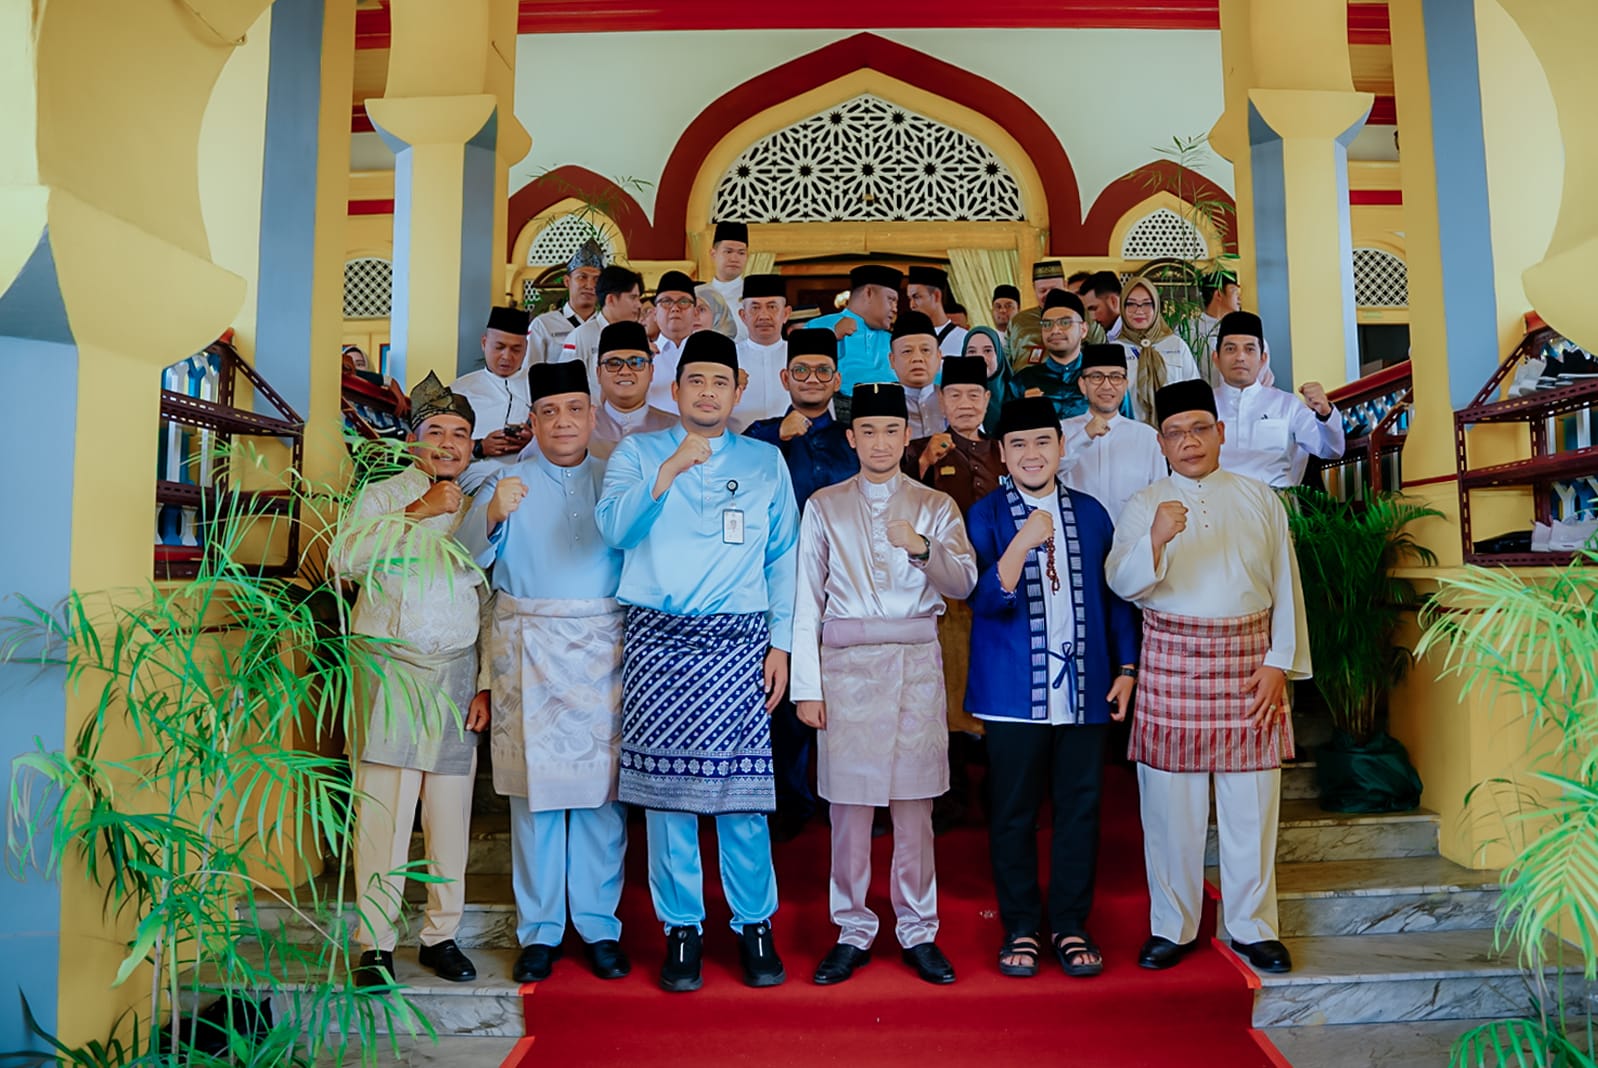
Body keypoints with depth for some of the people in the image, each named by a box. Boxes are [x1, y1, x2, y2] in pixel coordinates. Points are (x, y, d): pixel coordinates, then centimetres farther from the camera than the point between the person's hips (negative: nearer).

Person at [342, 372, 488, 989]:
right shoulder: (381, 496, 10)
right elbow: (347, 558, -8)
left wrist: (485, 684, 5)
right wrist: (418, 513, -12)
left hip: (458, 673, 2)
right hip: (389, 666, -2)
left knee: (450, 811, 4)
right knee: (382, 810, -6)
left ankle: (441, 934, 17)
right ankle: (375, 944, 5)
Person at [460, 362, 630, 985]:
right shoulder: (509, 482, 11)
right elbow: (472, 554, -2)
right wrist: (493, 514, -20)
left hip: (606, 645, 1)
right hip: (529, 646, 0)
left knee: (601, 788, 2)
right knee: (535, 789, 2)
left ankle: (598, 926, 15)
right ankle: (539, 931, 14)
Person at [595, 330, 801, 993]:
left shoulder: (766, 461, 12)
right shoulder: (637, 453, 9)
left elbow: (783, 559, 11)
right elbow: (614, 529, -8)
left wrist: (781, 644, 4)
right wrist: (669, 470, -18)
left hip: (737, 641, 0)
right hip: (658, 639, 0)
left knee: (742, 787, 0)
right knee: (664, 787, 2)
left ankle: (754, 926, 17)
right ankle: (681, 930, 17)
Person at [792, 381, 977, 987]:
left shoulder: (936, 507, 9)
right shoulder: (825, 507, 8)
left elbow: (963, 583, -4)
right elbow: (807, 601, 4)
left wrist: (923, 548, -23)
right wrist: (806, 685, -2)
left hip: (916, 663, 1)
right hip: (846, 664, 0)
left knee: (914, 801, 5)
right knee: (848, 802, 3)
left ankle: (917, 931, 18)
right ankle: (852, 932, 17)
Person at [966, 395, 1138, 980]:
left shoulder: (1090, 513, 9)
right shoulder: (985, 515, -1)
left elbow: (1114, 594, 13)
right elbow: (984, 601, -12)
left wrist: (1126, 667, 8)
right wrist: (1022, 544, -25)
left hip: (1085, 691, 3)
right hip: (1013, 692, -2)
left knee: (1079, 810, 8)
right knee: (1014, 814, 6)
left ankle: (1071, 926, 23)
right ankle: (1021, 928, 21)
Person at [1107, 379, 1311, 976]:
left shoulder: (1259, 498, 10)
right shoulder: (1144, 504, 5)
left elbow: (1285, 585, 8)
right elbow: (1123, 584, -6)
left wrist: (1279, 662, 0)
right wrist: (1156, 539, -24)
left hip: (1248, 660, 1)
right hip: (1172, 659, -1)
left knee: (1250, 803, 6)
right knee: (1171, 803, 3)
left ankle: (1252, 926, 21)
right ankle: (1172, 927, 17)